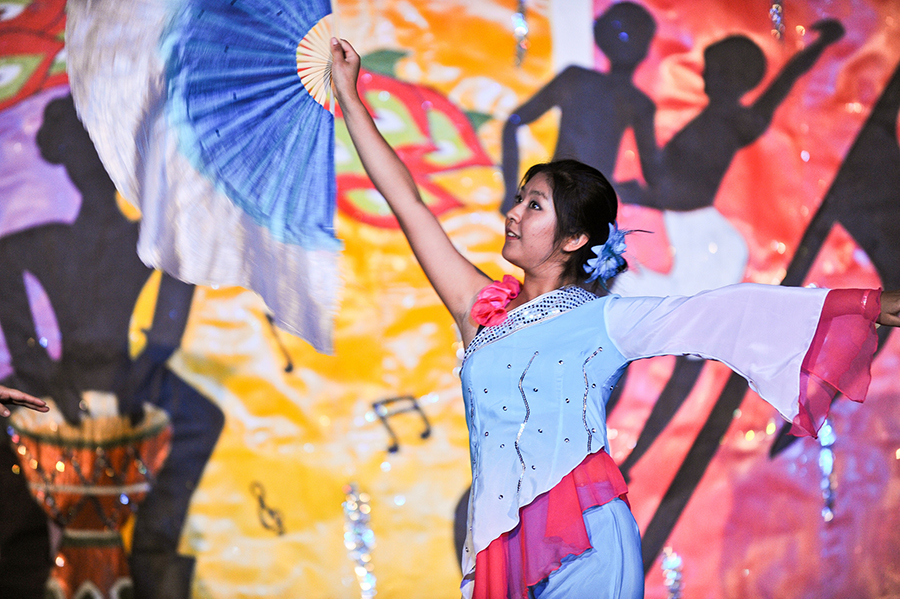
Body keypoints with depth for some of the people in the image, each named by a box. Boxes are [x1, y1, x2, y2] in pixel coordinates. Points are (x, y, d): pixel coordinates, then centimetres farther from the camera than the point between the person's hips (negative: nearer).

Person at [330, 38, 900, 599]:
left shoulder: (604, 320, 2)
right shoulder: (483, 308, 12)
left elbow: (728, 311, -4)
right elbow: (408, 202, 15)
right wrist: (350, 97, 18)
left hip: (584, 543, -4)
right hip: (504, 544, 4)